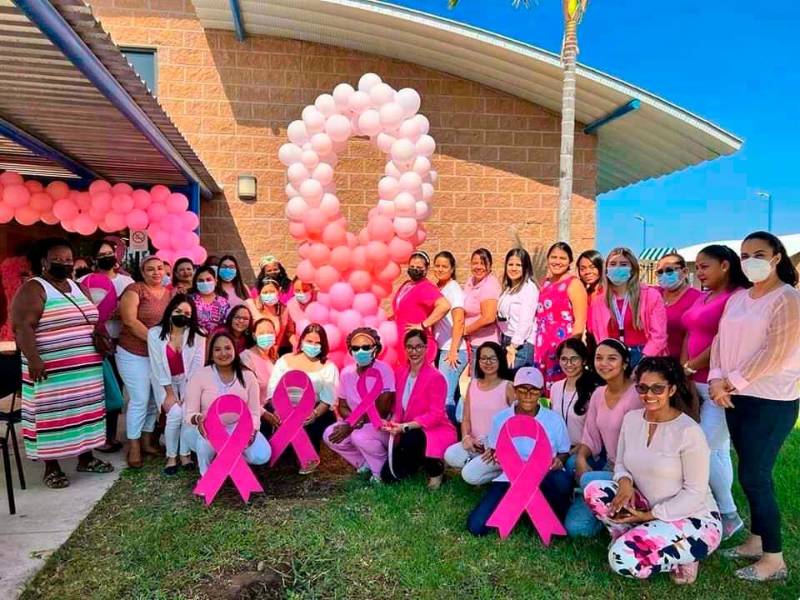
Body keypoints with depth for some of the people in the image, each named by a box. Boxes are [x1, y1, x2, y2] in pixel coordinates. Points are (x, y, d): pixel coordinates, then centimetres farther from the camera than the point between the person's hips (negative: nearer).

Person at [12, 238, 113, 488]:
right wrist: (33, 358, -28)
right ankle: (51, 467, 11)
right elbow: (22, 326, -19)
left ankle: (86, 457, 25)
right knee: (52, 415, 0)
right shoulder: (32, 289, -8)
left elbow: (92, 319, 23)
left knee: (84, 410, 13)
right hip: (52, 371, -7)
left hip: (86, 369, 7)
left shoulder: (77, 287, 15)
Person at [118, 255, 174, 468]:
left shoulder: (171, 293, 9)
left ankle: (147, 440, 25)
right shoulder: (135, 290, -8)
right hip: (134, 354, -5)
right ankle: (133, 446, 8)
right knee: (140, 399, -5)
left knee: (155, 399, 11)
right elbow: (130, 321, -17)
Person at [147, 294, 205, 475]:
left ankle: (185, 454, -2)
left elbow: (198, 364, -10)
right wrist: (170, 393, -16)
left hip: (188, 380, 1)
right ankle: (171, 456, -2)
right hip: (165, 381, -1)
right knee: (175, 413, -22)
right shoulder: (155, 333, -10)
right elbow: (157, 365, -12)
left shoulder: (197, 334, -7)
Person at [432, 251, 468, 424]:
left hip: (452, 351, -8)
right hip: (441, 349, 8)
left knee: (445, 396, -9)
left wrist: (453, 350, -21)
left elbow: (459, 321, -17)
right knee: (452, 395, 14)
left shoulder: (454, 289, -9)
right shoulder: (436, 288, 12)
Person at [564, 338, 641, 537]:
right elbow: (591, 436, 6)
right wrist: (581, 458, -12)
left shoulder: (635, 395, -16)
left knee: (589, 480, -32)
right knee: (575, 527, -10)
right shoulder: (598, 394, 6)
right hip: (608, 467, 6)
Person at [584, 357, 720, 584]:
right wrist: (625, 482, -16)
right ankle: (632, 538, 1)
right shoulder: (631, 419, -1)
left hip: (694, 519, -6)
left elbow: (695, 492, -16)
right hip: (647, 510, 6)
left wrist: (650, 515, -18)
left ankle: (681, 559, 2)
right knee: (594, 491, -17)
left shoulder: (688, 431, -19)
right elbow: (621, 464, 8)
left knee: (625, 559, -25)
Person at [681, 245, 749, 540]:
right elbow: (690, 336, 13)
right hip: (698, 383, 8)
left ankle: (729, 515, 12)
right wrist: (683, 375, 1)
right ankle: (717, 510, 22)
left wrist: (689, 368, -9)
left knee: (707, 450, -5)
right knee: (718, 451, 14)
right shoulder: (703, 297, 15)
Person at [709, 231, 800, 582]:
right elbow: (721, 341, 9)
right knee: (752, 474, 14)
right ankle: (756, 541, 26)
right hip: (737, 398, 7)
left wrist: (732, 381, -15)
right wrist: (717, 380, -7)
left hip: (771, 401, -7)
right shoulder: (737, 299, 13)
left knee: (754, 477, -5)